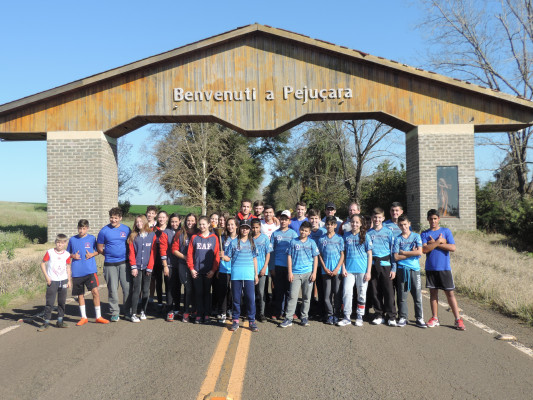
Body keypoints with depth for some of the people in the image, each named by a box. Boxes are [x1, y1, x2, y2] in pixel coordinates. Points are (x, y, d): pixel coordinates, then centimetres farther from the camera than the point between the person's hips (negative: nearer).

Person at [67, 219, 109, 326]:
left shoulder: (92, 238, 4)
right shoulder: (72, 239, 7)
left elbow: (97, 251, 12)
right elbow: (67, 253, 16)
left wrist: (92, 254, -8)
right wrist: (73, 256, -5)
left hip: (90, 270, -2)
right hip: (77, 272, 2)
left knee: (95, 291, -12)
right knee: (80, 294, 10)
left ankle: (99, 317, 0)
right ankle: (83, 317, 23)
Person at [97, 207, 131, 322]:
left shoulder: (126, 229, 5)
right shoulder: (104, 231, 0)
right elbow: (99, 248, 7)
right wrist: (109, 254, 4)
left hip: (124, 263, 1)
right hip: (110, 264, -1)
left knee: (127, 287, 2)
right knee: (112, 289, 4)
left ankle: (128, 312, 15)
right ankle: (114, 313, 15)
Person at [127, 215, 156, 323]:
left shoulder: (152, 235, 1)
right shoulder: (133, 236, 4)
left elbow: (153, 252, 0)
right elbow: (131, 252, 2)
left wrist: (150, 267, -3)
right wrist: (133, 267, -6)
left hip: (147, 268, 1)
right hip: (137, 268, -1)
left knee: (146, 290, 7)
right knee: (136, 290, -4)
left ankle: (143, 312, 18)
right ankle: (133, 314, 1)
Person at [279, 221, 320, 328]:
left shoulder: (311, 243, 7)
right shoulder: (293, 242, 5)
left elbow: (315, 258, 8)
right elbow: (289, 257, 5)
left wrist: (314, 272, 0)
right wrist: (290, 272, -1)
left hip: (308, 273, 1)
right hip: (295, 273, -1)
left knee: (307, 297, 7)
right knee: (293, 296, -5)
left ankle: (304, 317, 18)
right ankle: (289, 318, -1)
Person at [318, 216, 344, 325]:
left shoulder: (339, 239, 4)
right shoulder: (321, 239, 7)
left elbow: (342, 255, 2)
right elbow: (320, 255, 8)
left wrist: (337, 269, -8)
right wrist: (325, 268, -3)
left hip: (337, 270, -1)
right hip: (325, 270, 1)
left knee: (337, 293, 1)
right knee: (327, 294, 2)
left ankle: (336, 315, 12)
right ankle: (329, 315, 12)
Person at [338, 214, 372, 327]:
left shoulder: (365, 236, 1)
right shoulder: (346, 236, 7)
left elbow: (369, 255, 1)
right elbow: (343, 253, 10)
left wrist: (368, 271, -4)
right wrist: (343, 268, 2)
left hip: (362, 269, -1)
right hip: (349, 269, 1)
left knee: (362, 294, 6)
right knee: (347, 292, -4)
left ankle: (359, 317, 20)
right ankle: (347, 317, 5)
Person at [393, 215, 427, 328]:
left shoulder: (416, 236, 6)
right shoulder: (397, 239, 6)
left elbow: (419, 252, -7)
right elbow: (396, 257, -2)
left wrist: (403, 252, -4)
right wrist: (411, 253, -6)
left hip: (414, 269, 0)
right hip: (401, 269, 0)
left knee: (417, 295, 0)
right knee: (402, 296, 4)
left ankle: (419, 318, 10)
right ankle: (402, 318, 13)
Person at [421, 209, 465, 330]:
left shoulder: (446, 231, 3)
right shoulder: (425, 234, 6)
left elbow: (453, 248, -8)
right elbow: (424, 249, -8)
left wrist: (434, 243, -9)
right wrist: (439, 242, -12)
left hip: (444, 268, -2)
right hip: (430, 268, 2)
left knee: (450, 293, -1)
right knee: (433, 293, 8)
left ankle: (458, 319, 4)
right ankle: (435, 318, 16)